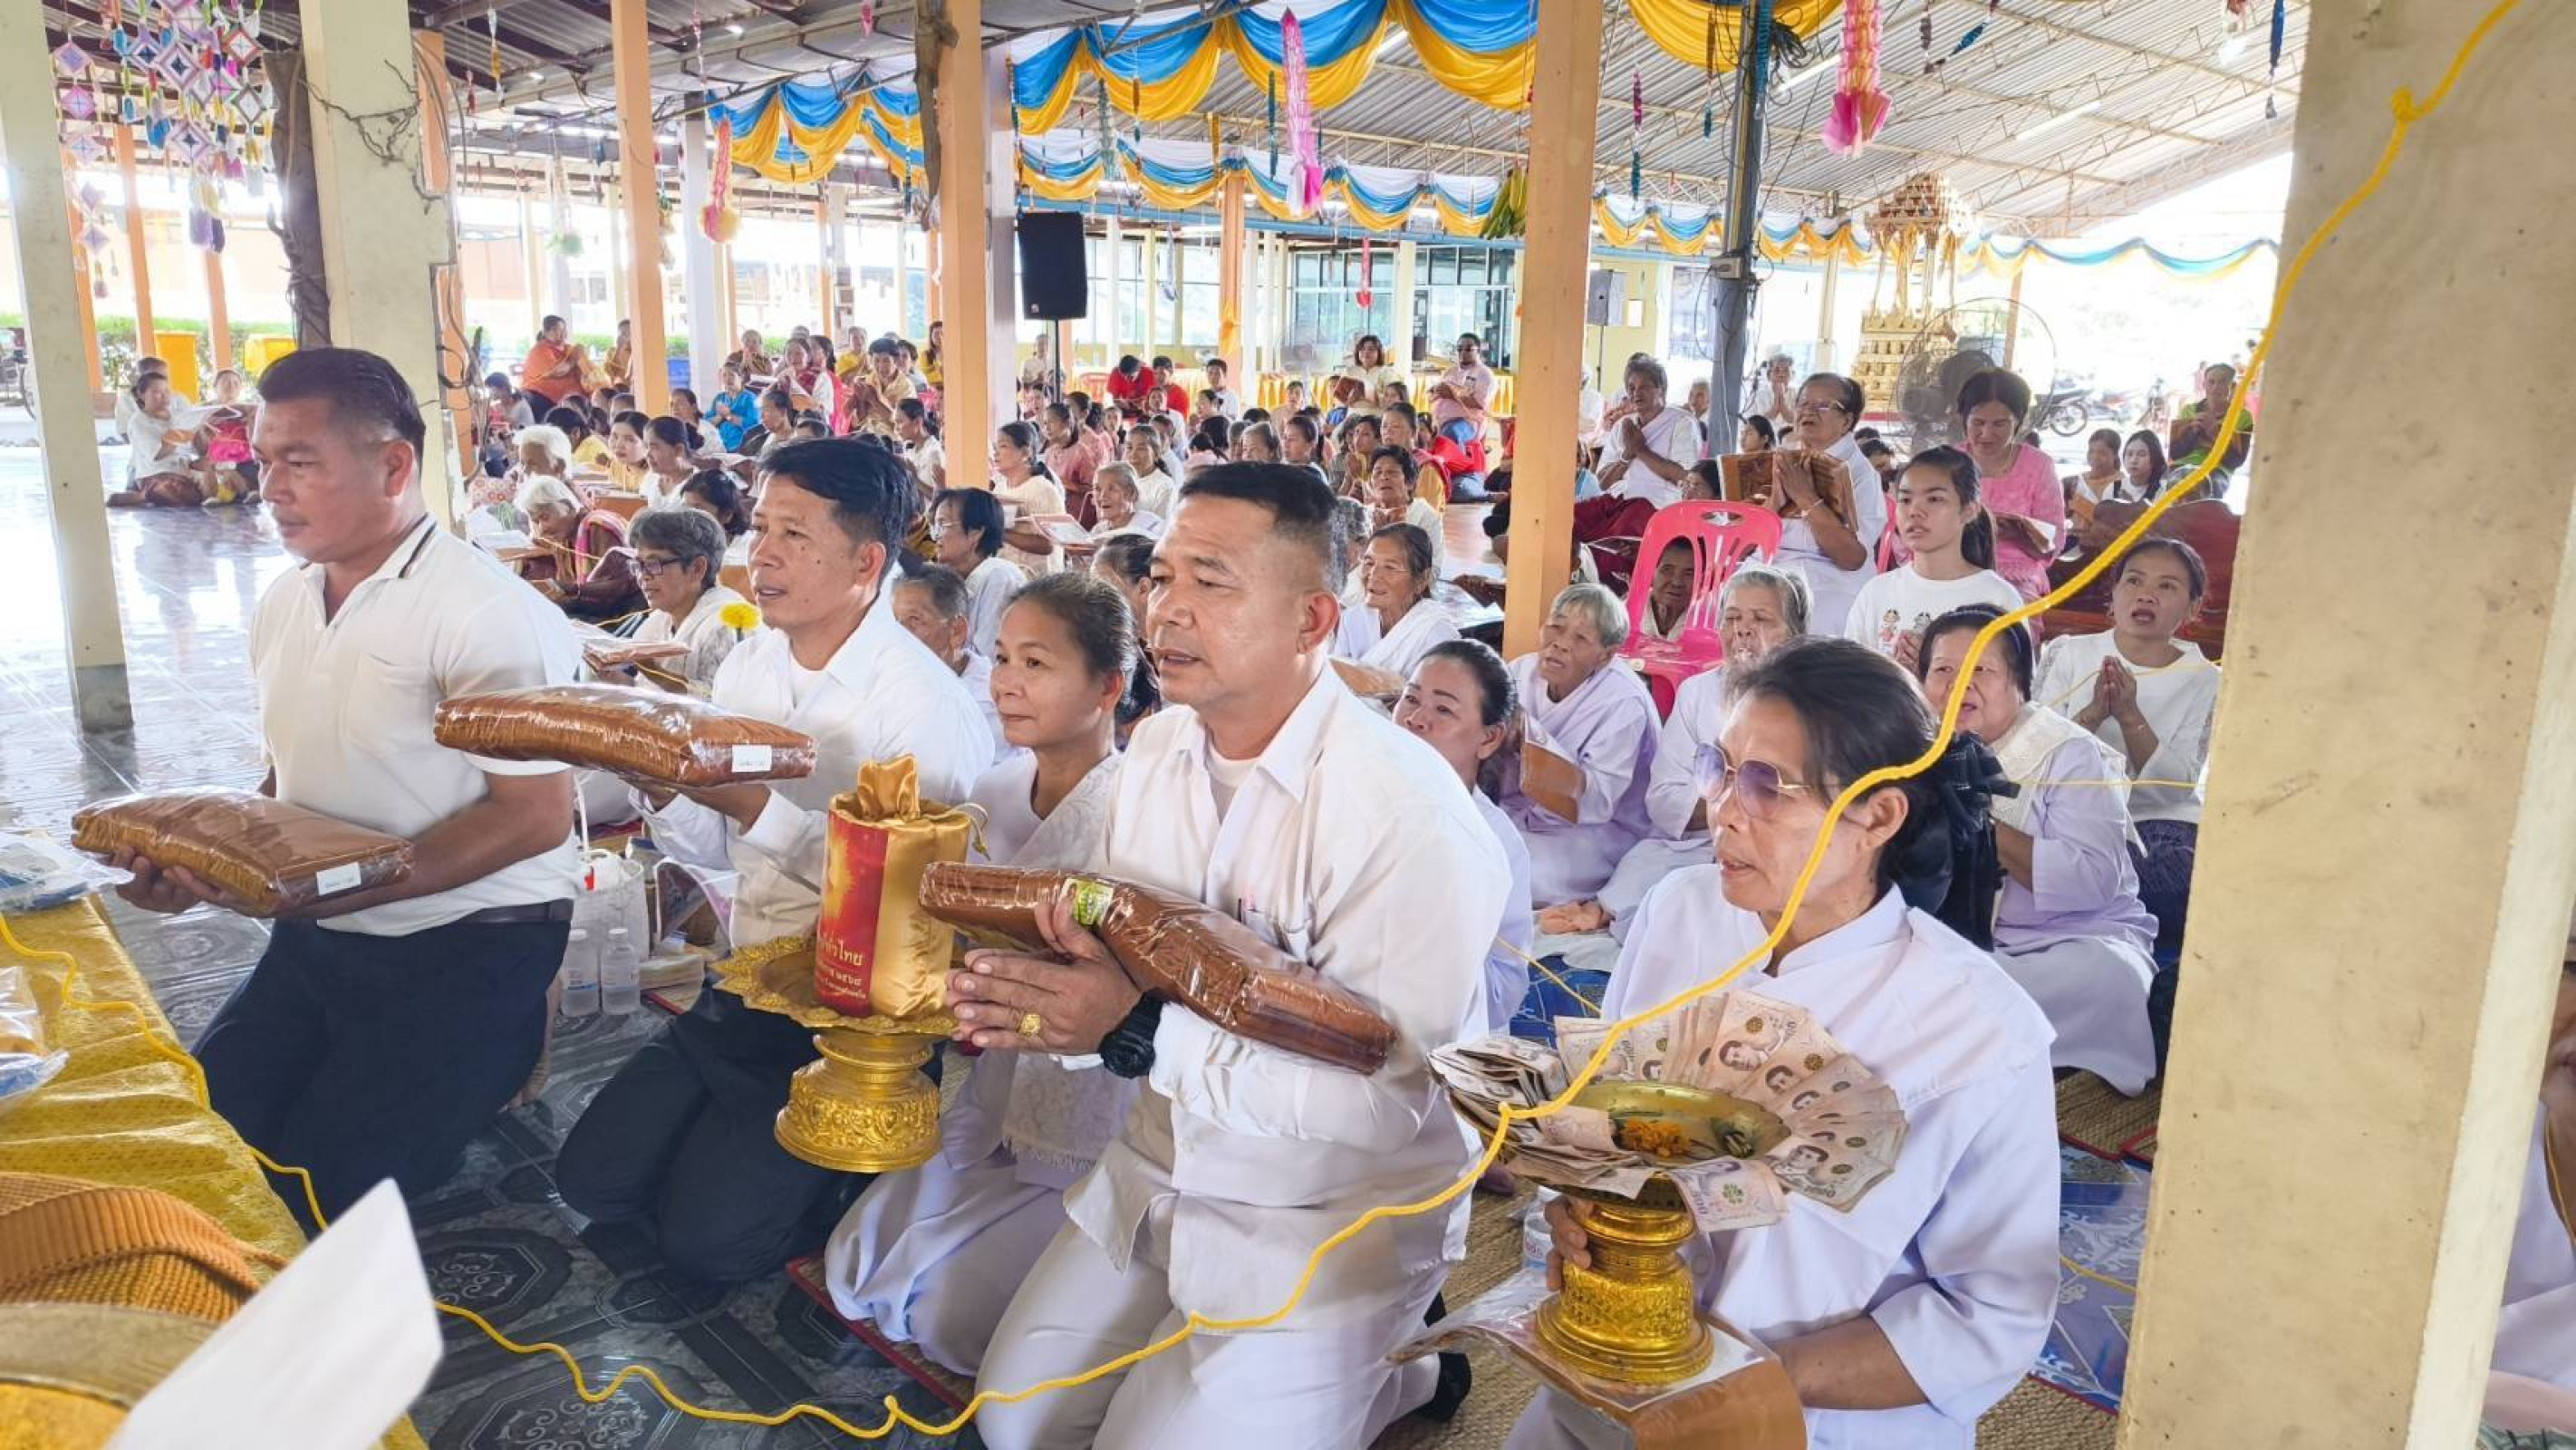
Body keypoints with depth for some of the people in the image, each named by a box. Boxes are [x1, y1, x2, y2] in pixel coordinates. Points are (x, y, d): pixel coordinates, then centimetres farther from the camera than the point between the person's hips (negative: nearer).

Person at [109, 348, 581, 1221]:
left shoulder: (488, 614, -17)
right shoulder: (283, 602, 9)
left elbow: (535, 816, -19)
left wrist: (331, 890, -24)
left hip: (465, 950, -7)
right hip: (315, 942, 7)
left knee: (318, 1193, -14)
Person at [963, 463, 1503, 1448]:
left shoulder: (1404, 810, -25)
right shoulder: (1157, 748, -1)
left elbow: (1384, 1097, -28)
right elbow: (1121, 955, 4)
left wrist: (1140, 1032, -32)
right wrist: (1043, 990, -20)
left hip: (1326, 1223, -7)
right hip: (1158, 1173, 7)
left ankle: (1383, 1370, 18)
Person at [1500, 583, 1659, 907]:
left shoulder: (1624, 704, -14)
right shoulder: (1522, 672, 3)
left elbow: (1595, 804, -24)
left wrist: (1531, 734, -30)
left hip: (1594, 836, -5)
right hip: (1516, 815, 6)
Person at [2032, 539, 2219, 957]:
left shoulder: (2203, 680, 4)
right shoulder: (2069, 653, 6)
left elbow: (2175, 787, -7)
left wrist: (2129, 715, -20)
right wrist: (2092, 714, -19)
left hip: (2159, 825, 1)